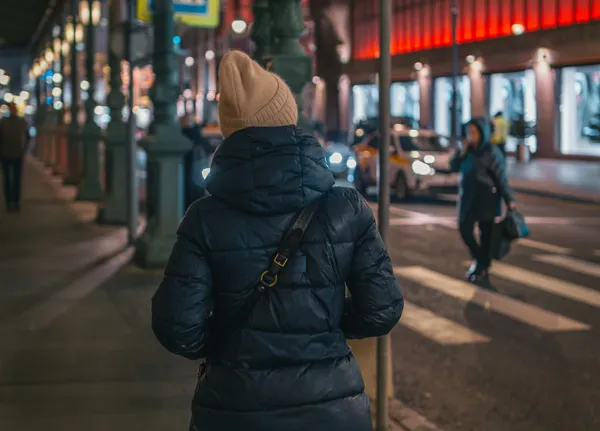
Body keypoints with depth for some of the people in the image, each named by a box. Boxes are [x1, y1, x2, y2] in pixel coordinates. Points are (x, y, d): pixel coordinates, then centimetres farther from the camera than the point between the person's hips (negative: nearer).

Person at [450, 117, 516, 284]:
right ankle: (478, 259, 27)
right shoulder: (468, 150, 4)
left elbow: (501, 177, -13)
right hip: (468, 197, 6)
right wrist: (462, 152, -12)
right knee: (464, 229, 5)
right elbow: (454, 167, 5)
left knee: (486, 233, 3)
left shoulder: (491, 152, -13)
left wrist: (510, 200, -15)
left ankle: (483, 269, 15)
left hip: (487, 198, -5)